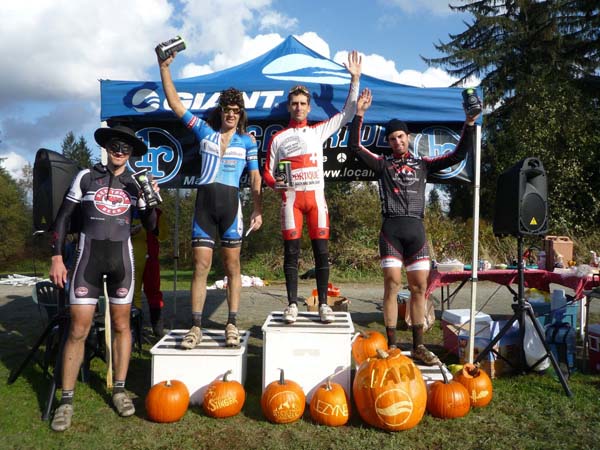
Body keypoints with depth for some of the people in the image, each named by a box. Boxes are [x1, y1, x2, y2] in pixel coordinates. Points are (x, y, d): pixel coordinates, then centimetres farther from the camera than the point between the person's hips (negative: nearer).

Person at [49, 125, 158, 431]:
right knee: (78, 330, -4)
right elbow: (63, 218, 5)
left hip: (121, 257, 2)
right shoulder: (86, 177, 5)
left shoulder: (136, 184, 9)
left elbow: (150, 226, 5)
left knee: (121, 325, 6)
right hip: (88, 256, -1)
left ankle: (119, 390, 18)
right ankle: (66, 401, 8)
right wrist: (57, 257, -2)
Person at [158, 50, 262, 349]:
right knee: (201, 265, -2)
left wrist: (258, 210, 2)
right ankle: (196, 326, 5)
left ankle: (232, 324, 10)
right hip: (204, 202, 1)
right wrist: (164, 68, 5)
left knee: (232, 266, 3)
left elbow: (255, 177, 9)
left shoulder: (247, 141, 10)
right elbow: (175, 104, 9)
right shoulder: (205, 131, 12)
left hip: (231, 203, -1)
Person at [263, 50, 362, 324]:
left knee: (321, 251, -2)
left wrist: (355, 79, 6)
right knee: (291, 252, -1)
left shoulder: (318, 131, 15)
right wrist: (275, 182, -12)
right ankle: (292, 304, 4)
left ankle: (323, 304, 3)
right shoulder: (278, 138, 12)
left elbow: (347, 113, 12)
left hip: (316, 196, 1)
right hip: (291, 198, 0)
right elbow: (267, 172, 12)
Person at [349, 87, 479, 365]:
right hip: (391, 229, -2)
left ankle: (418, 346, 11)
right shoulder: (383, 164, 13)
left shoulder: (423, 164, 18)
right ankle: (391, 347, 3)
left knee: (419, 287, 2)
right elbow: (354, 147, 3)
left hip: (416, 229, 2)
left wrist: (470, 124, 8)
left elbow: (459, 155, 15)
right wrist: (359, 114, -3)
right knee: (392, 284, -5)